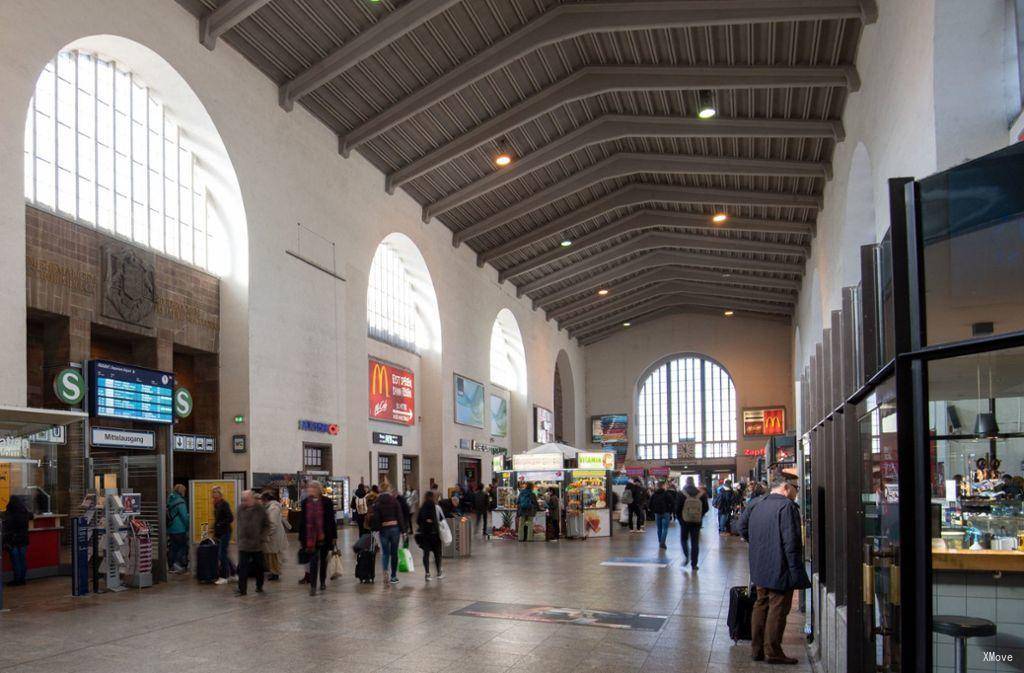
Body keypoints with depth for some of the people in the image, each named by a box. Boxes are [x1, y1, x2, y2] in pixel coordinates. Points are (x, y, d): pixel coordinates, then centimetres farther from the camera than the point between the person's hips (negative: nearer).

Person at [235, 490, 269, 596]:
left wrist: (261, 537, -6)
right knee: (242, 567, -4)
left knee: (259, 567, 10)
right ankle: (242, 589, 0)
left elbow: (267, 525, 2)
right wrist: (239, 535, 5)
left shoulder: (260, 510, -5)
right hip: (243, 543, 1)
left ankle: (259, 587, 24)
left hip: (257, 544, -1)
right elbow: (238, 524, 14)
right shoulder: (241, 509, 1)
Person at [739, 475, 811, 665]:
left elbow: (742, 528, 13)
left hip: (759, 569, 8)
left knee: (761, 605, 16)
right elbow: (791, 541, -20)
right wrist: (797, 573, -17)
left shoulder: (754, 503, 7)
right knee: (778, 609, 1)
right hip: (779, 570, -7)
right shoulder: (787, 506, -17)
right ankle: (772, 651, 6)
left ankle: (757, 649, 22)